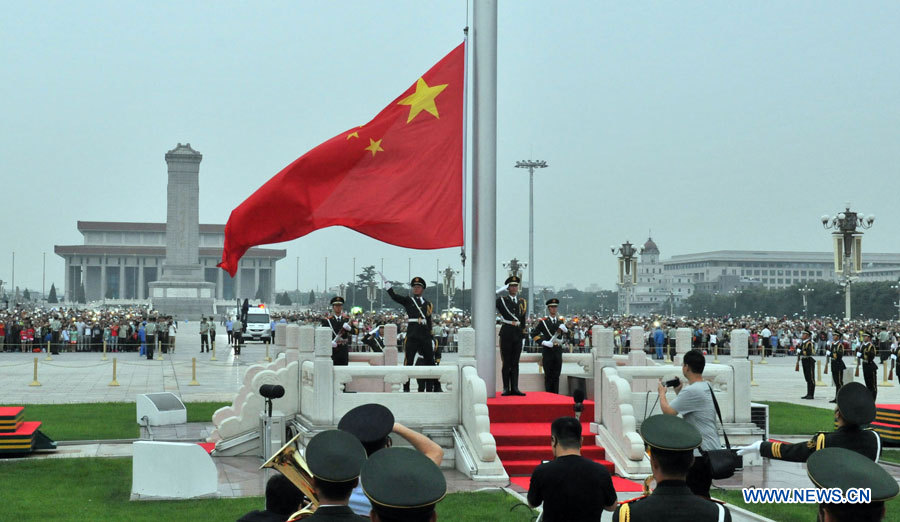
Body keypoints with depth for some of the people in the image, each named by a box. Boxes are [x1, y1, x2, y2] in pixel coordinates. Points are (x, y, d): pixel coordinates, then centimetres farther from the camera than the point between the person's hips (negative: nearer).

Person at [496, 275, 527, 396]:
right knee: (506, 363, -1)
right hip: (506, 334, -3)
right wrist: (500, 289, -5)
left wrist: (523, 337, 10)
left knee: (515, 363, 5)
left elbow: (523, 321, 15)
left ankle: (515, 388, 6)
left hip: (518, 335, 3)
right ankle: (506, 388, 2)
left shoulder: (523, 302, 15)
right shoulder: (501, 300, 4)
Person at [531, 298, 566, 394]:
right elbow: (533, 334, -2)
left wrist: (565, 329, -15)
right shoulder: (543, 321, 1)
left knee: (556, 375, 6)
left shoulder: (561, 321, 12)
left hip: (558, 350, 4)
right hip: (547, 350, -4)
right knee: (548, 375, -1)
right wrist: (543, 342, -13)